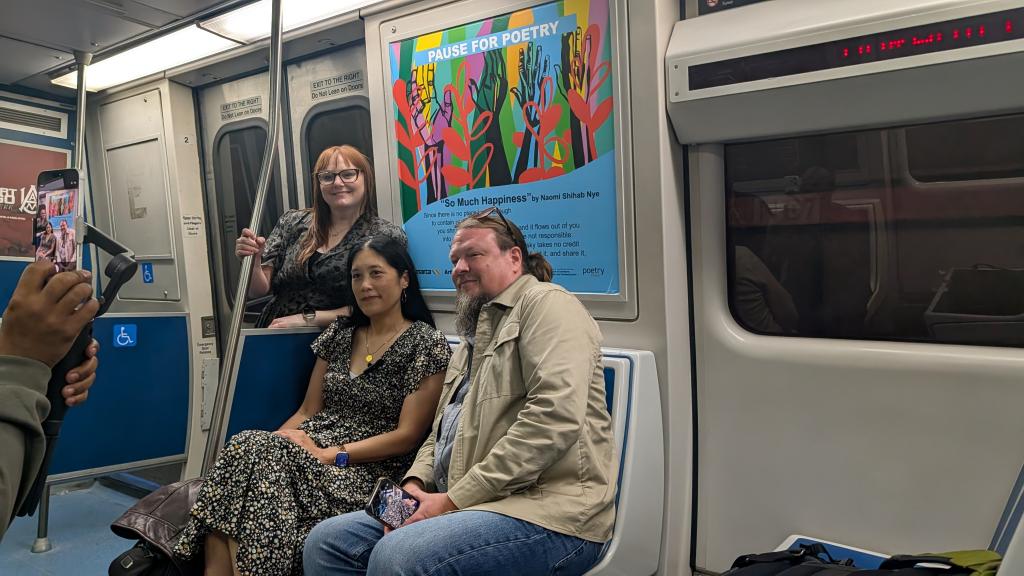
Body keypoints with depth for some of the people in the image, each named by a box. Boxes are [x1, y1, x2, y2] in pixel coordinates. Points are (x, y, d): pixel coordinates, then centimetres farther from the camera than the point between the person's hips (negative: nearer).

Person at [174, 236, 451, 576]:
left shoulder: (427, 344, -5)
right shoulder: (339, 333, 14)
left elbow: (407, 435, -10)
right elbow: (308, 410, 14)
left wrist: (329, 455, -16)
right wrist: (274, 441, -7)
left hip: (369, 469, -5)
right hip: (311, 449, 6)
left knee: (258, 460, -29)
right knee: (244, 448, -26)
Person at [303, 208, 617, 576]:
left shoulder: (545, 303, -5)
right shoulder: (472, 338, 24)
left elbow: (555, 417, -20)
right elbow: (440, 433, 25)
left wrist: (456, 498, -16)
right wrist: (415, 484, 3)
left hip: (546, 512, -8)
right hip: (461, 503, 9)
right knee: (324, 543, -1)